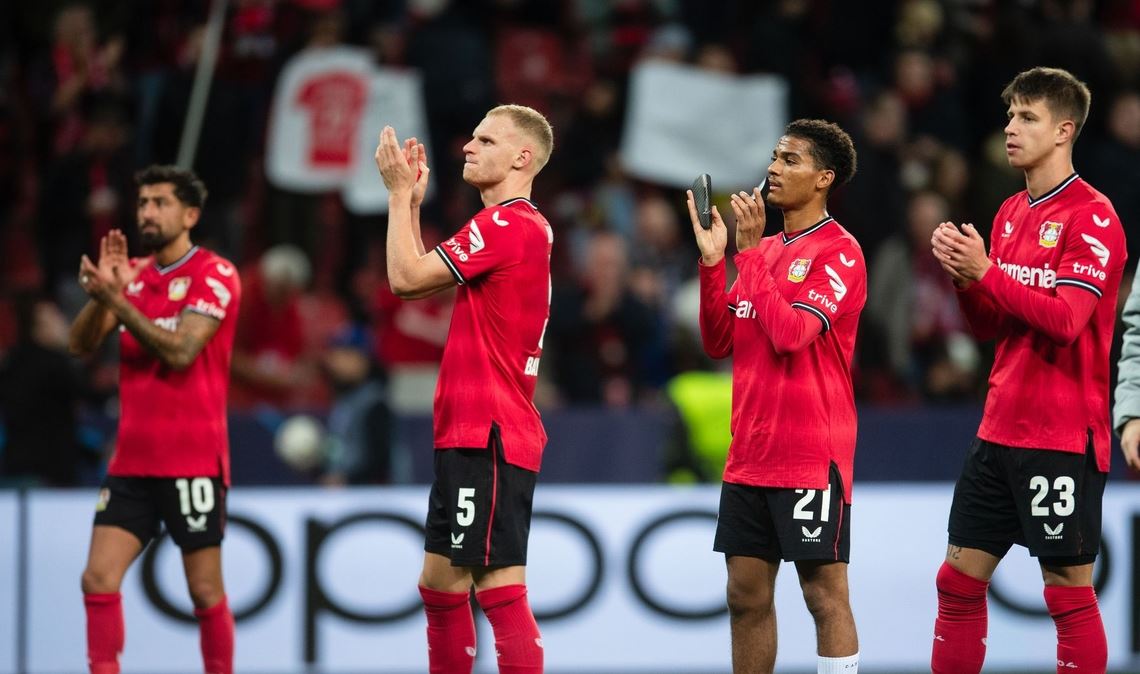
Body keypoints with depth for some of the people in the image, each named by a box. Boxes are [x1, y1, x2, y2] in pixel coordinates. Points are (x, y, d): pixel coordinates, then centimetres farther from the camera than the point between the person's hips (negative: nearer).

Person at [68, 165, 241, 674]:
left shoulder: (215, 275, -6)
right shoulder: (133, 274, 12)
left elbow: (180, 350, -17)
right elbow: (81, 344, 3)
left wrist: (116, 299, -22)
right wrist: (99, 293, -15)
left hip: (193, 463, -5)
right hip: (131, 461, 5)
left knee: (205, 590, -1)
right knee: (99, 579, -6)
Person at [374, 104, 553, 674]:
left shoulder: (508, 225, -13)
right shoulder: (519, 226, 18)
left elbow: (406, 277, -14)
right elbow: (413, 283, 23)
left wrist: (399, 192, -3)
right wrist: (412, 200, 17)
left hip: (489, 435, -10)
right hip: (467, 435, 10)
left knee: (499, 585, -12)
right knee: (439, 582, 13)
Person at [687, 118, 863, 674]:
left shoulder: (839, 252, -9)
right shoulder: (765, 249, 15)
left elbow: (790, 332, -21)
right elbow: (719, 342, 12)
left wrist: (751, 251, -16)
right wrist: (712, 260, 2)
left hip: (811, 457, -8)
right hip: (748, 456, 8)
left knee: (824, 591, -5)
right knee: (746, 593, 8)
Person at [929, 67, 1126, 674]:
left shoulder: (1092, 216, -11)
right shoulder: (1011, 213, 14)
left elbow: (1065, 318, -20)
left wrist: (986, 271, -19)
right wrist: (963, 277, -4)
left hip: (1064, 436, -8)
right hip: (1001, 430, 8)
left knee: (1069, 590, -3)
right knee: (959, 579, 8)